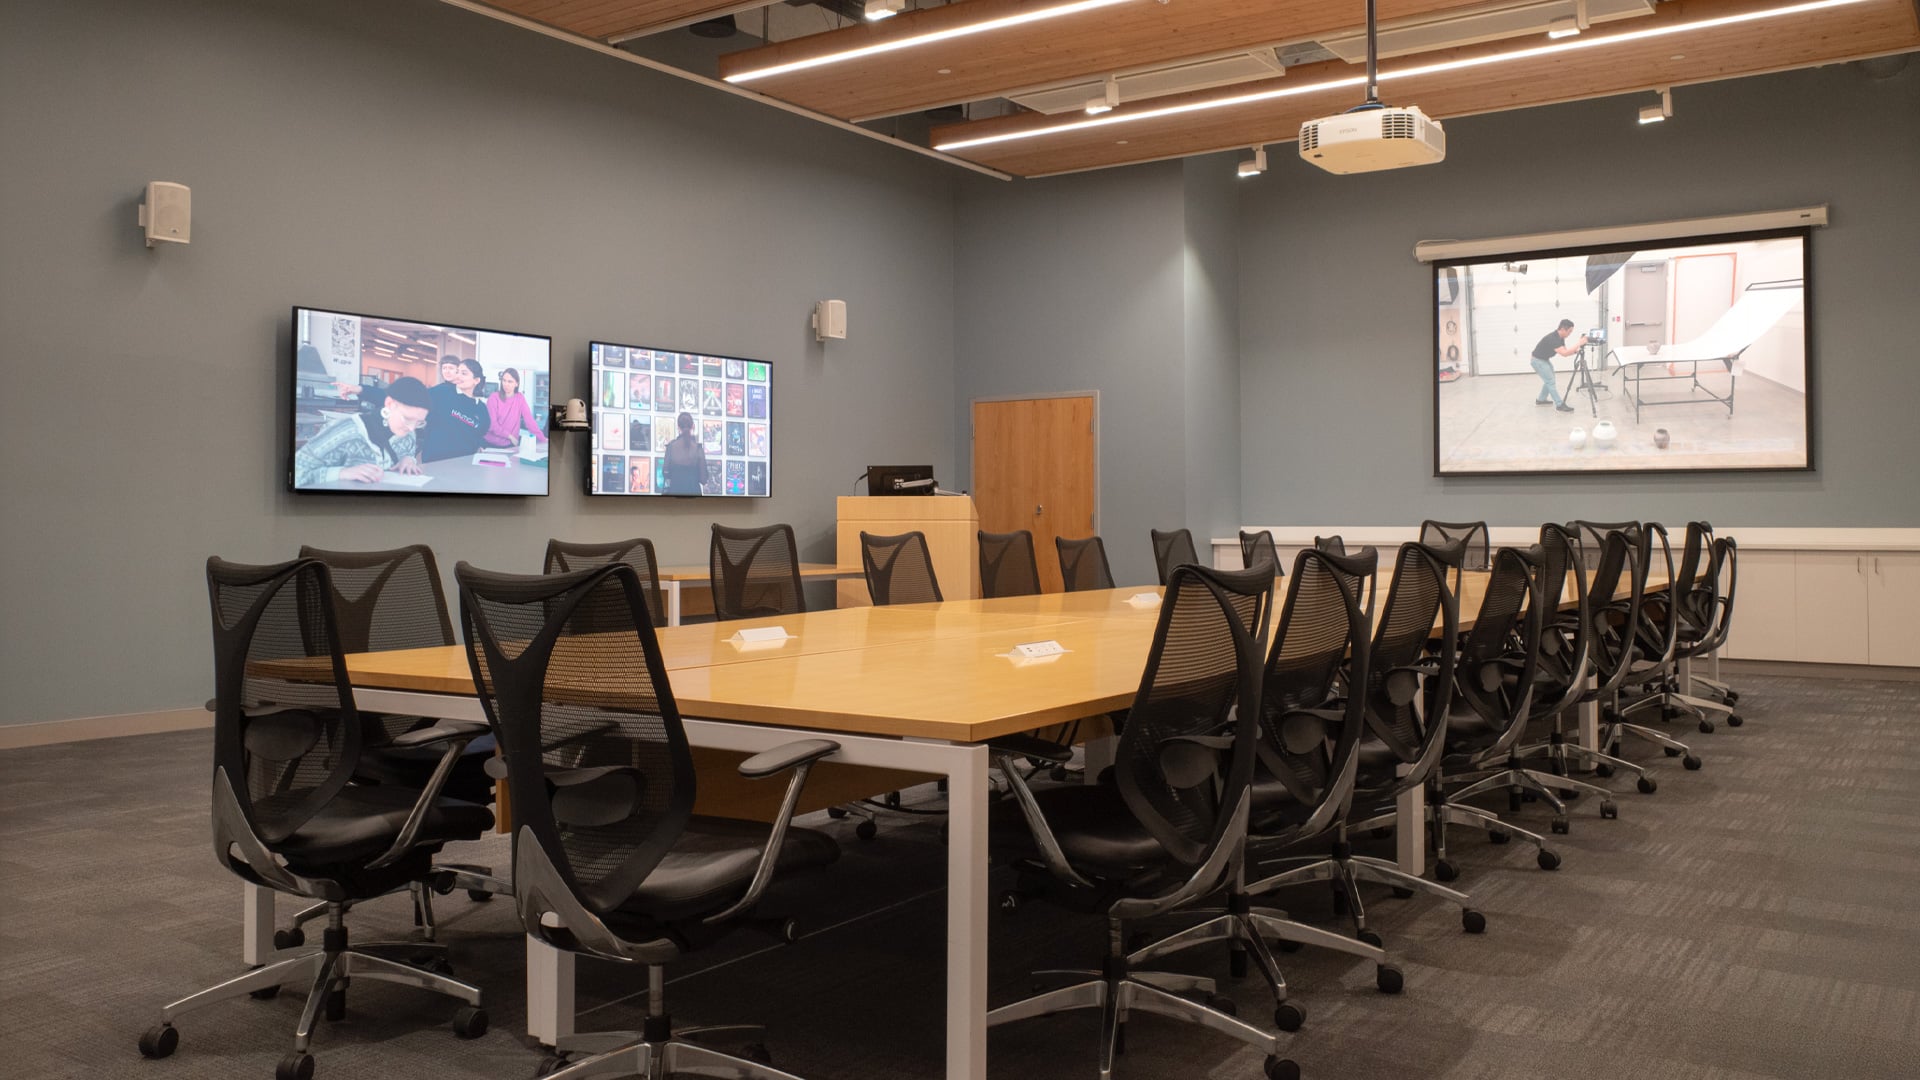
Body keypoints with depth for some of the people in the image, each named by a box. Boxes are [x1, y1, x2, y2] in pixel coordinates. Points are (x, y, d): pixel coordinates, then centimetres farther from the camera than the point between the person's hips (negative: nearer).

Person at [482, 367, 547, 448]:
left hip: (511, 445, 2)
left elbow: (529, 420, -5)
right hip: (492, 445, -2)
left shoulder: (520, 398, 1)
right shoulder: (494, 397, -6)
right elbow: (492, 424, -11)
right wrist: (509, 436, -17)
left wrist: (543, 439, -14)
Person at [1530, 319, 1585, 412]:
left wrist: (1576, 350, -13)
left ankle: (1541, 399, 33)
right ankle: (1560, 405, -8)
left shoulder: (1560, 337, 0)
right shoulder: (1552, 339, -30)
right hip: (1538, 361, -10)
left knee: (1549, 380, 20)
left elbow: (1565, 352, 5)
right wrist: (1579, 343, -39)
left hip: (1544, 360, 10)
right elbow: (1564, 354, -38)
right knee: (1551, 382, -10)